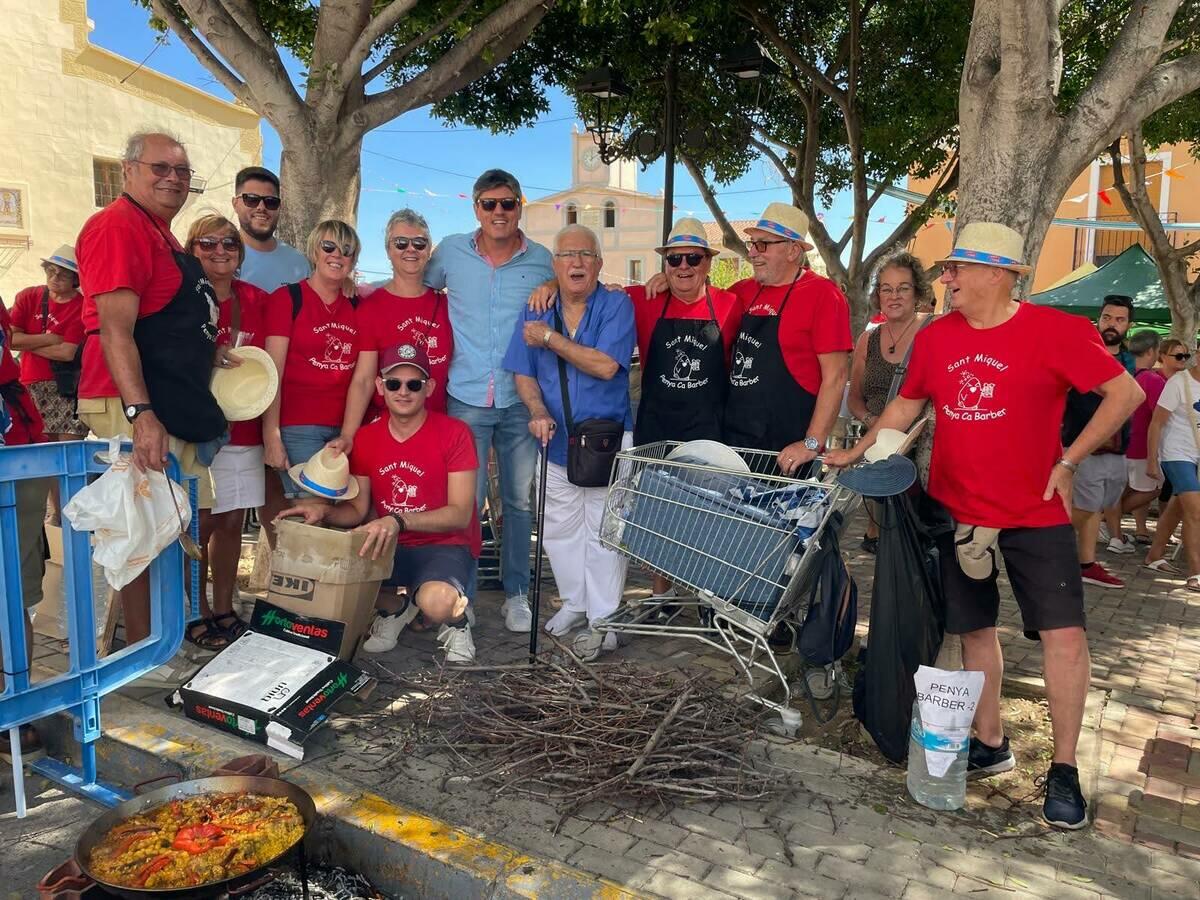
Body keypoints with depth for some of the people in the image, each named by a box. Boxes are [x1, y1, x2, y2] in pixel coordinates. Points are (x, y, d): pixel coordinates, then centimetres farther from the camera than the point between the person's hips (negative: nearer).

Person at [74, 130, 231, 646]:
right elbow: (115, 329, -21)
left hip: (175, 405, 10)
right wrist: (140, 413, -28)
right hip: (136, 409, -10)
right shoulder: (118, 226, -12)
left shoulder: (161, 233, 18)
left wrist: (210, 353, 15)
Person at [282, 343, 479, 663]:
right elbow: (357, 511, 8)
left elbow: (460, 514, -17)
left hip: (446, 546, -5)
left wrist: (398, 521, -31)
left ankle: (457, 618, 4)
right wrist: (325, 512, -15)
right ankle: (395, 606, 11)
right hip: (389, 546, 5)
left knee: (436, 603, -38)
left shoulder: (454, 433, -12)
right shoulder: (366, 438, 4)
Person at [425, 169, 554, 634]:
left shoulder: (542, 260, 5)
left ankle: (516, 594, 22)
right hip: (465, 399, 0)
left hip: (521, 400, 1)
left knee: (521, 500, 7)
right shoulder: (450, 252, 6)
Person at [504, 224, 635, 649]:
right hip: (556, 440, 4)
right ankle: (575, 603, 32)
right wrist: (538, 412, -11)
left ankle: (603, 618, 14)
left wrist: (550, 338, -15)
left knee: (604, 532, 1)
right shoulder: (536, 312, 6)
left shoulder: (617, 306, -6)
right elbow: (523, 373, 7)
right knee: (559, 528, 13)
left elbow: (606, 366, -19)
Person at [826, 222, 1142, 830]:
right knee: (975, 629, 11)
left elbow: (1127, 393, -7)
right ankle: (990, 744, 28)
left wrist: (1068, 462, -10)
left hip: (1036, 512, -3)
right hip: (957, 508, 4)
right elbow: (906, 404, 14)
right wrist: (855, 454, 10)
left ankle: (1064, 769, 12)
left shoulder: (1054, 330, -11)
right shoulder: (936, 338, 2)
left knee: (1064, 633, -6)